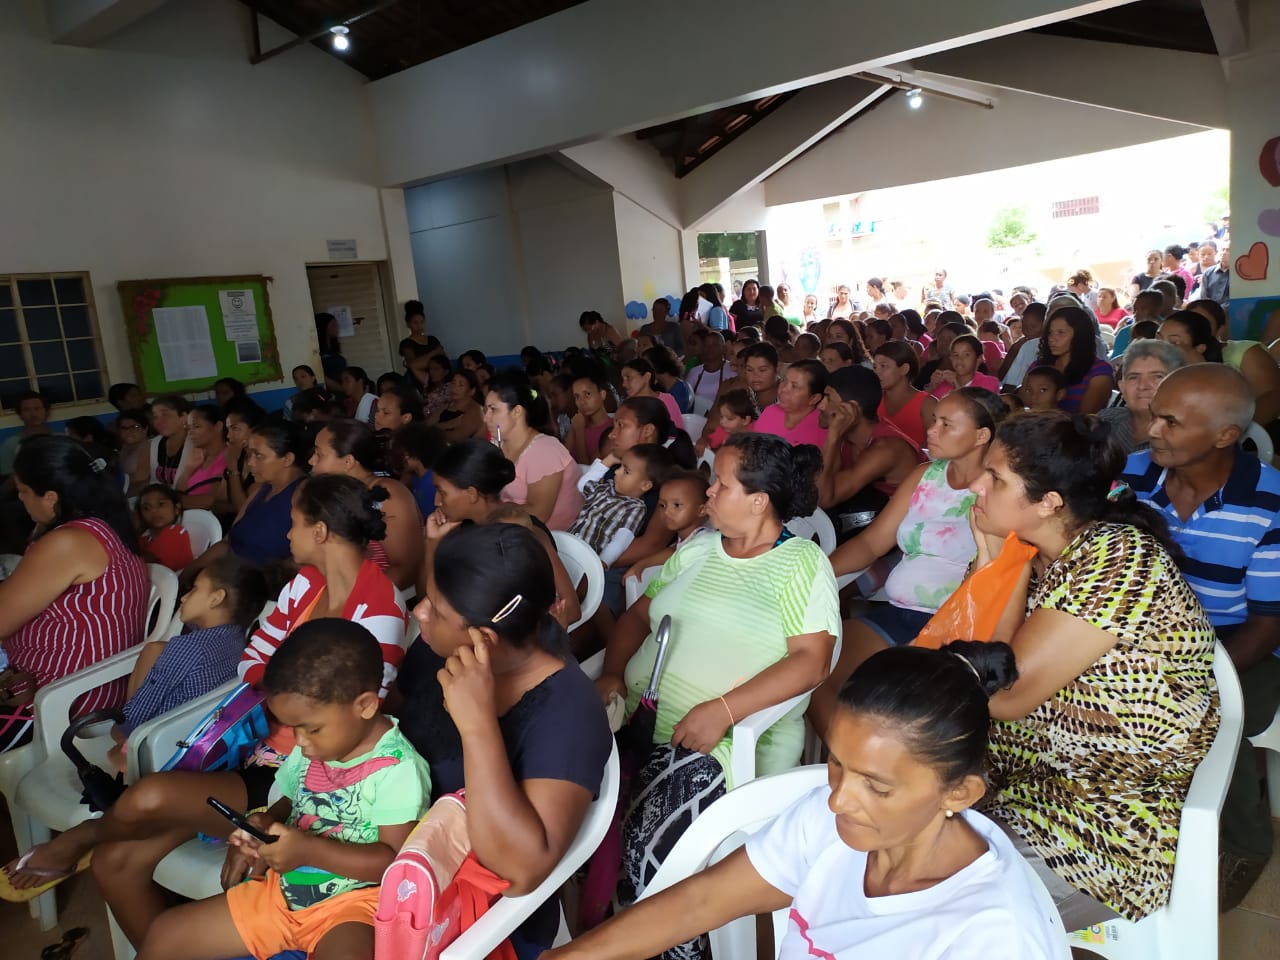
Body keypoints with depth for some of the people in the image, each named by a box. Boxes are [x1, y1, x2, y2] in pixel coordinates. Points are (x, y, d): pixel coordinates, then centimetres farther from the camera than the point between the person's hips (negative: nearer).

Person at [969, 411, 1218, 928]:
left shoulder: (1115, 559, -23)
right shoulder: (1041, 554, 1)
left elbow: (1005, 695, -22)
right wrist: (990, 561, -7)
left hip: (1115, 825, -8)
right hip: (1029, 770, 8)